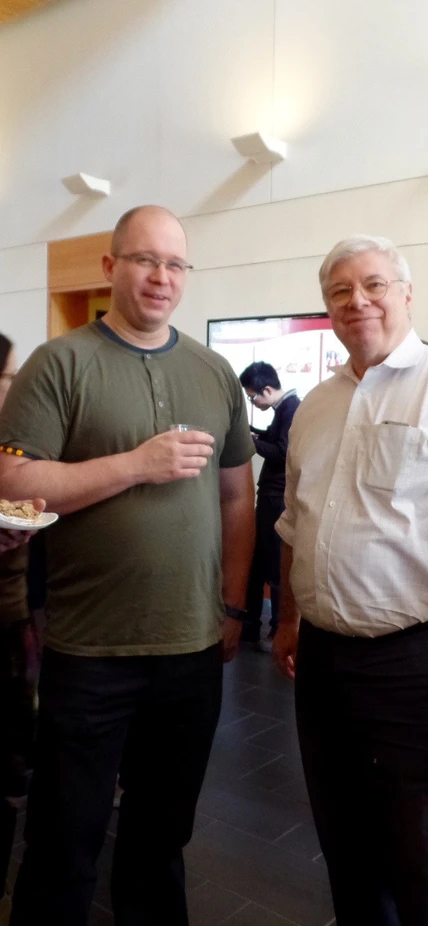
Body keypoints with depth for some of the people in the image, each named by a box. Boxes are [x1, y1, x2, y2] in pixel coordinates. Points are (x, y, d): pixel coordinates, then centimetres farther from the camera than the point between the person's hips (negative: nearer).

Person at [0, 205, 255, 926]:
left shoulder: (215, 373, 8)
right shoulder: (62, 362, -5)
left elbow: (236, 496, 11)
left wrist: (233, 605, 7)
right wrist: (138, 464, -19)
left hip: (196, 649, 4)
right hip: (89, 652, -3)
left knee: (163, 835, 21)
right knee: (64, 846, 14)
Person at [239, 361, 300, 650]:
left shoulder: (292, 408, -16)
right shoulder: (285, 407, 13)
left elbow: (282, 452, -23)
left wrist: (251, 441, -12)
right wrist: (251, 430, 12)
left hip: (280, 499, -10)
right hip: (271, 497, 10)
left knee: (277, 567, 0)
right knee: (258, 562, 16)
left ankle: (281, 632, 12)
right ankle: (251, 624, 27)